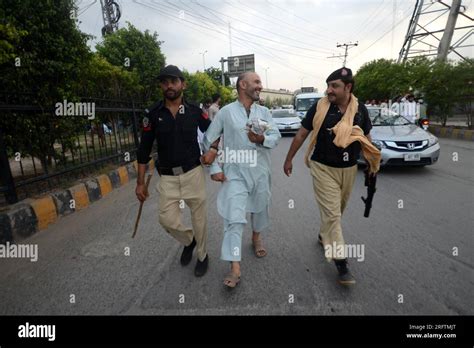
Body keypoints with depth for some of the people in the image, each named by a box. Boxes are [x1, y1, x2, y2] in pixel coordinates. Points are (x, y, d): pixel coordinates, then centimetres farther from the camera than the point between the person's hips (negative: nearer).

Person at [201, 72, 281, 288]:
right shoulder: (226, 112, -4)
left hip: (260, 171, 4)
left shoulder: (264, 112, 6)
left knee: (260, 208, 19)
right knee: (234, 218, -9)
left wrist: (262, 139, -23)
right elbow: (209, 140, -1)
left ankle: (257, 237, 50)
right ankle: (235, 268, 0)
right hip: (235, 172, -3)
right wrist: (214, 168, -6)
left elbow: (277, 136, -1)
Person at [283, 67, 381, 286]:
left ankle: (324, 235, 44)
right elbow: (302, 134, -4)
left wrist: (372, 164, 9)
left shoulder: (360, 109, -1)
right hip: (323, 168, -4)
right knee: (331, 214, -6)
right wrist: (289, 159, -1)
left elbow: (366, 139, 10)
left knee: (337, 211, 18)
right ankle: (340, 261, 2)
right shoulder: (319, 107, -11)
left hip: (349, 169, 4)